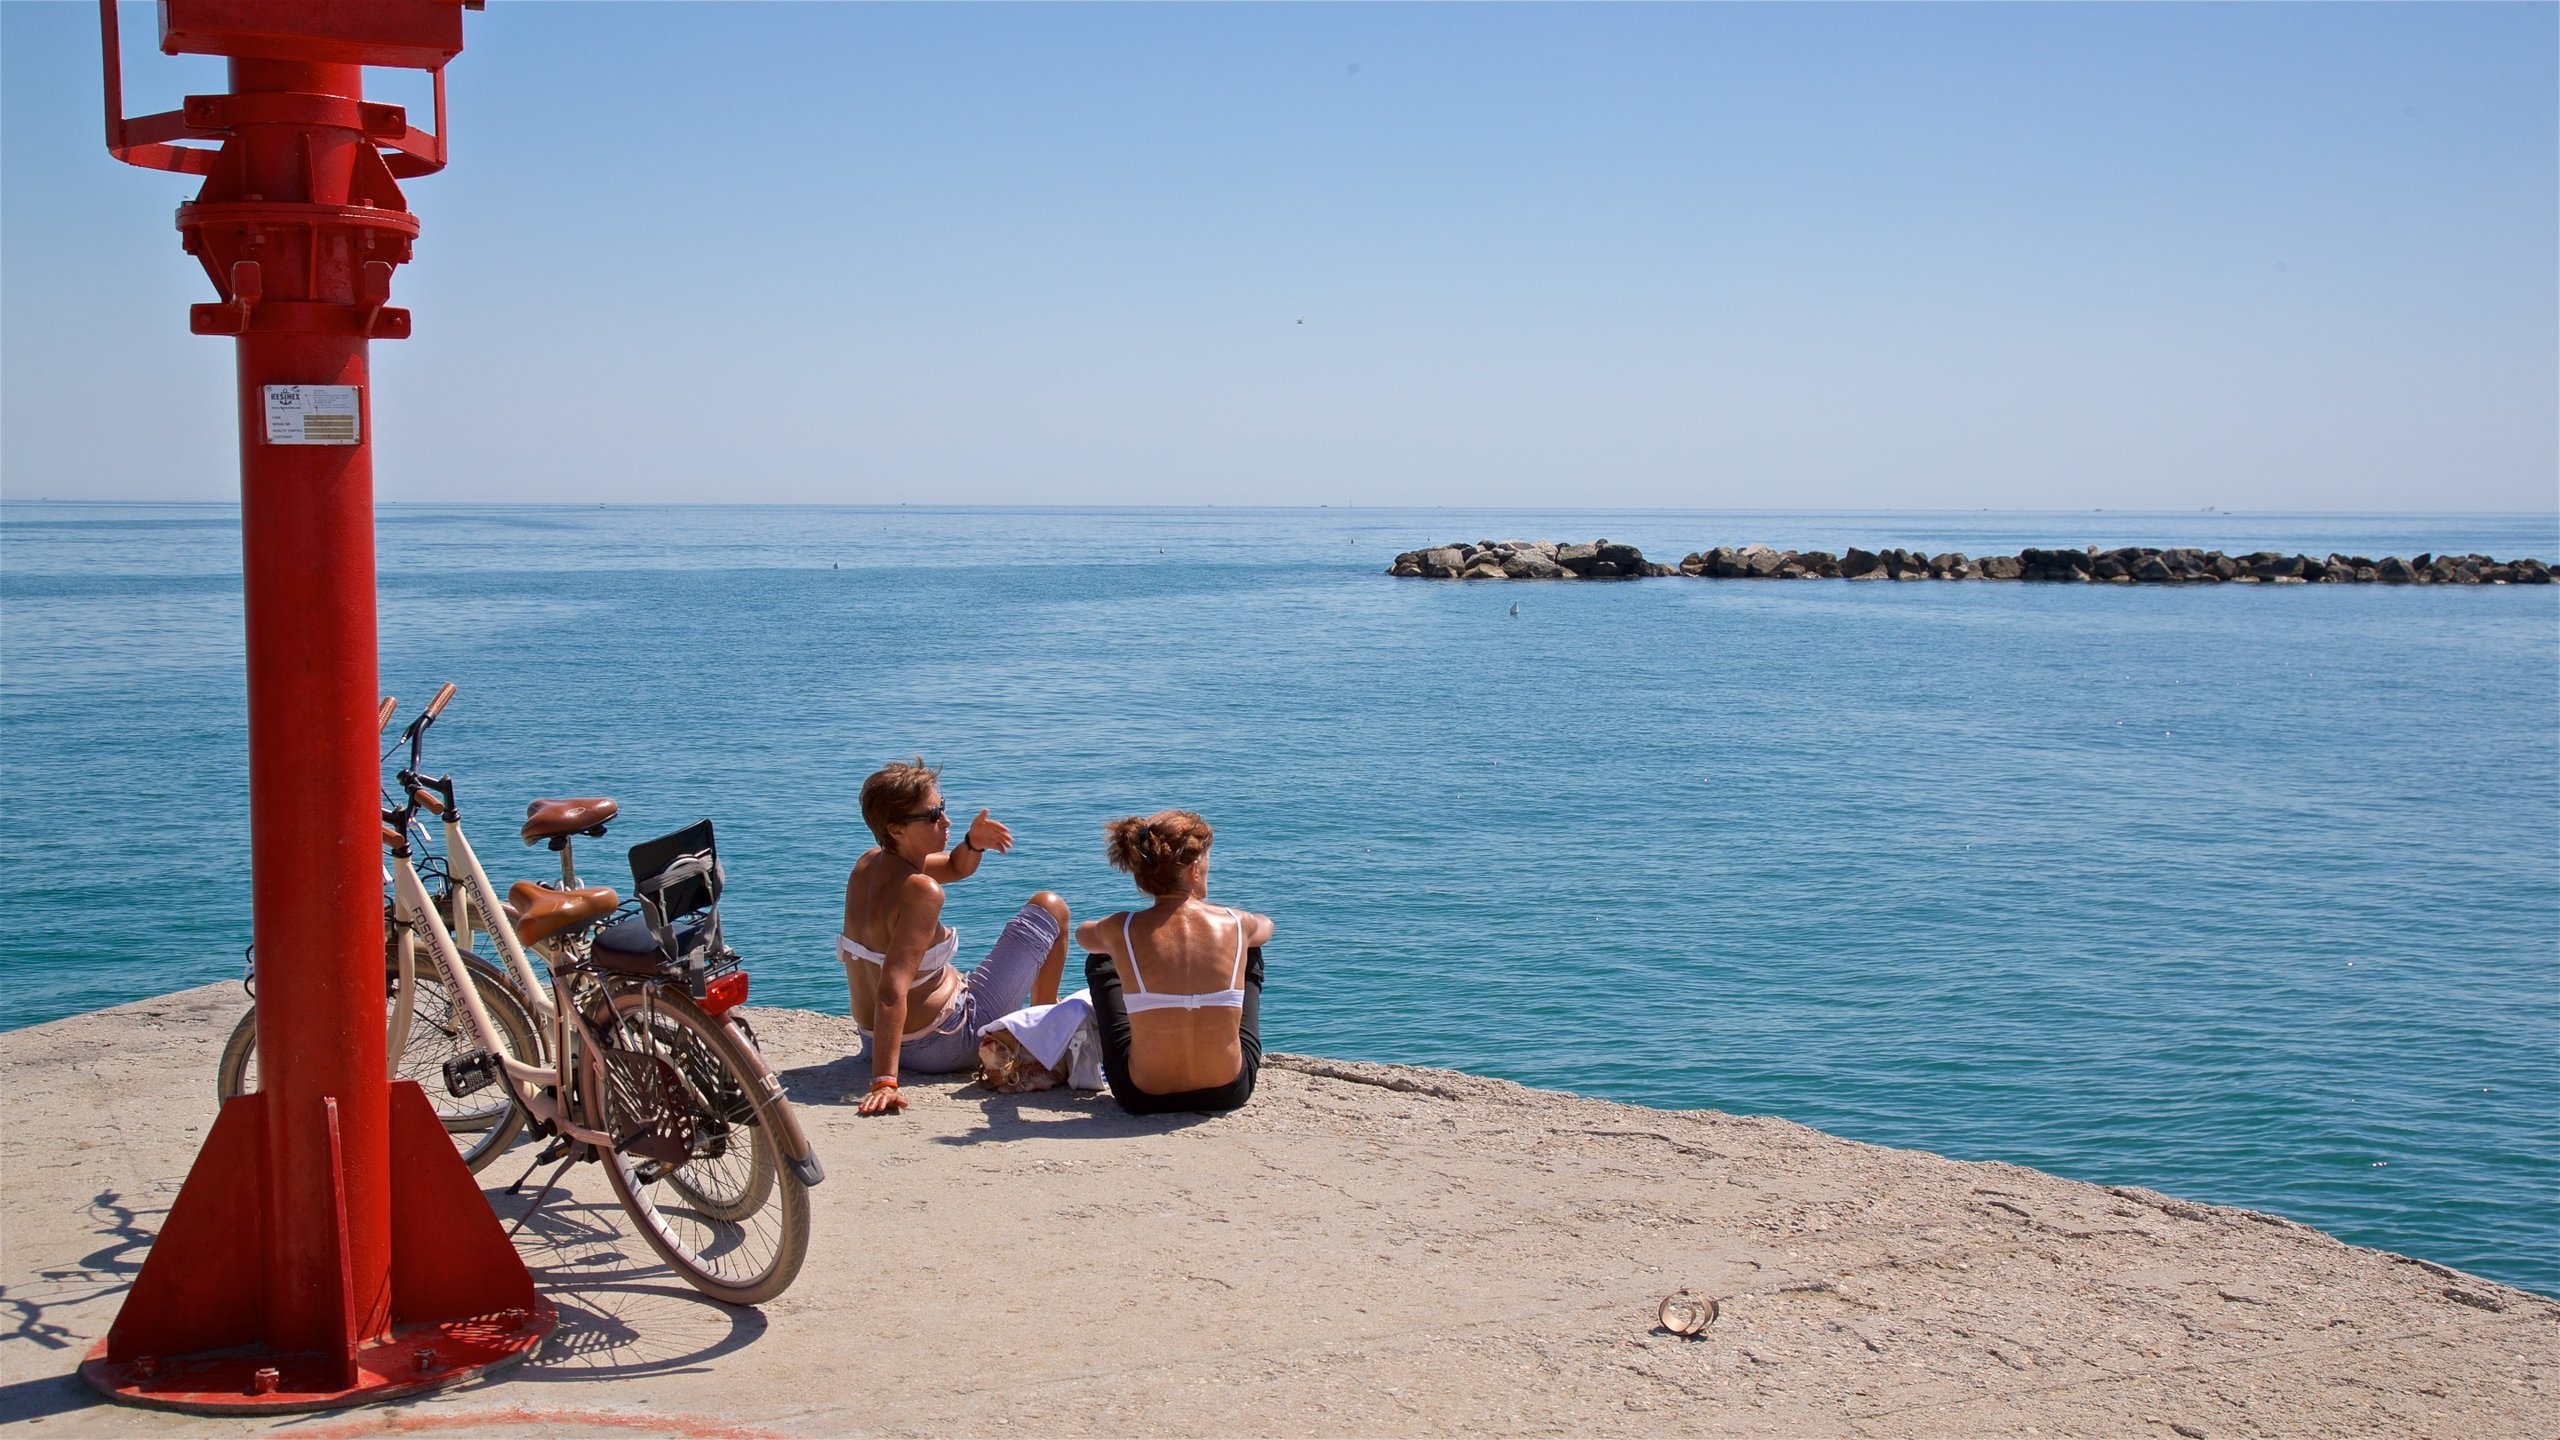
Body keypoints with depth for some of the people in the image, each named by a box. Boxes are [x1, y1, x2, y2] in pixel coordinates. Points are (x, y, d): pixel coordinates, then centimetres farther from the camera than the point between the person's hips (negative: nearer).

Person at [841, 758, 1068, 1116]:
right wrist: (884, 1082, -41)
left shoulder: (868, 865, -1)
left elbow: (956, 868, 16)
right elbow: (891, 991, -36)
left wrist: (973, 844, -6)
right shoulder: (921, 891, -28)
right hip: (945, 1045, -8)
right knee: (1050, 907, 4)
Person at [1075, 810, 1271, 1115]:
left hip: (1144, 1098, 0)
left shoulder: (1121, 931, -14)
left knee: (1100, 960, 24)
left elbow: (1083, 933, 14)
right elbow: (1265, 926, 18)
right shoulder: (1236, 925, -12)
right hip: (1228, 1093, 1)